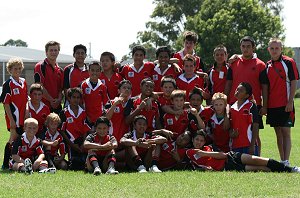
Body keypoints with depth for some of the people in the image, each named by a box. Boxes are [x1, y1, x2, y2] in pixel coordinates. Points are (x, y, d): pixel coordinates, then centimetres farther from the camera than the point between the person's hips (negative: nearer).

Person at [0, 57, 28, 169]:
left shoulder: (23, 82, 11)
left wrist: (26, 114, 15)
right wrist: (11, 120, -17)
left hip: (22, 117, 7)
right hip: (13, 116, -7)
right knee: (13, 139, -6)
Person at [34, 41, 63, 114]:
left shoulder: (60, 70, 16)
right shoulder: (40, 66, -4)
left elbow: (61, 88, 16)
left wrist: (58, 100, -5)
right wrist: (51, 100, -14)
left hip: (57, 106, 6)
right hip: (44, 105, -6)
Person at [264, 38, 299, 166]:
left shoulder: (289, 62, -3)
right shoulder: (267, 65, 12)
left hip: (285, 105, -5)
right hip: (272, 105, 6)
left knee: (286, 132, -7)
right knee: (278, 134, 9)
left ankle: (286, 161, -9)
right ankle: (282, 161, 13)